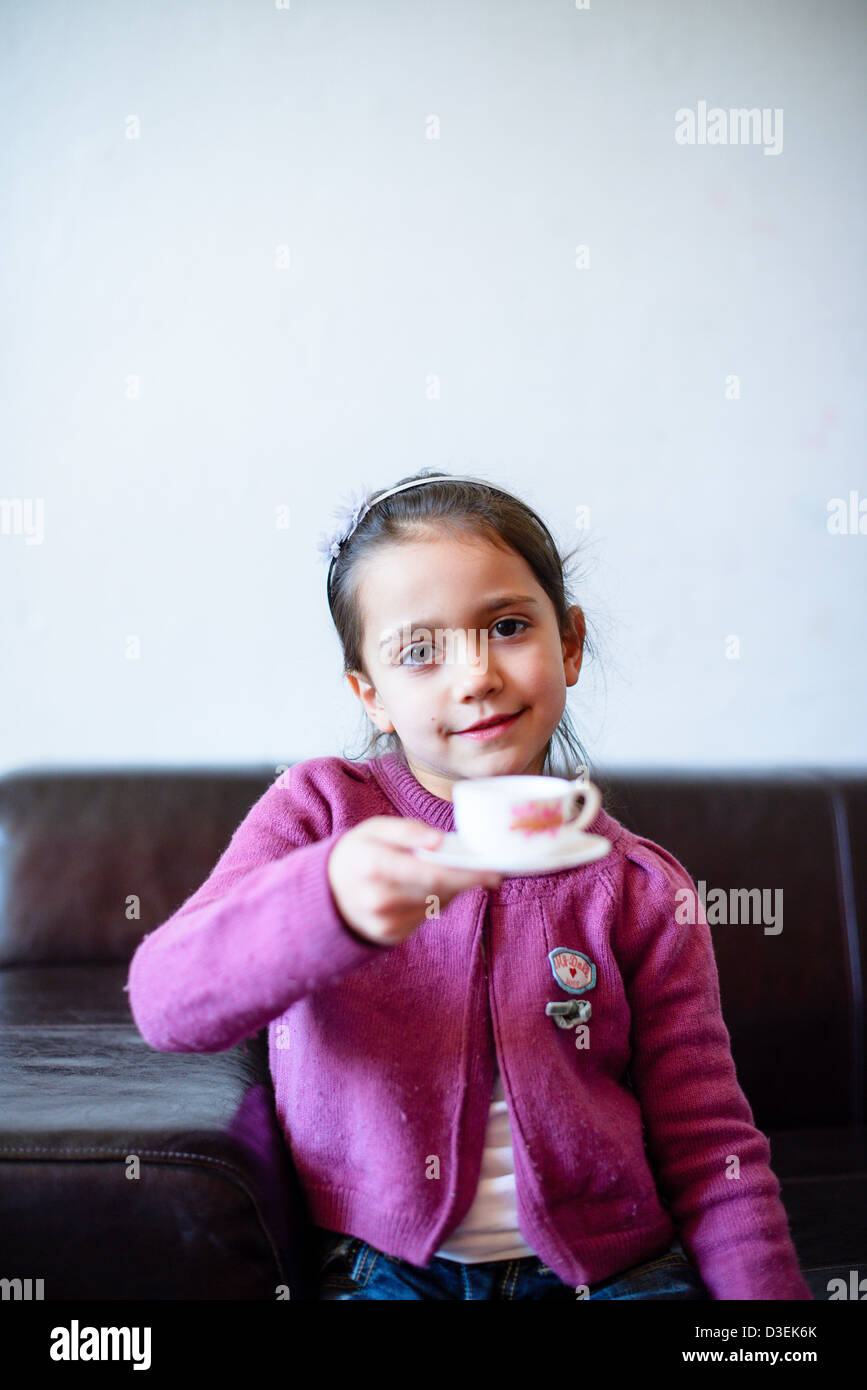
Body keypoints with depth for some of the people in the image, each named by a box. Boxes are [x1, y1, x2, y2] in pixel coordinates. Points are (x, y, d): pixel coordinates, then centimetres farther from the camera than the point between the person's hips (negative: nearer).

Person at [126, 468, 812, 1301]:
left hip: (612, 1263, 3)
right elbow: (163, 1004, -15)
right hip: (387, 1264, -2)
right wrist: (331, 901, -33)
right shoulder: (318, 812, 0)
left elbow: (708, 1150, 4)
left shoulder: (641, 891, 2)